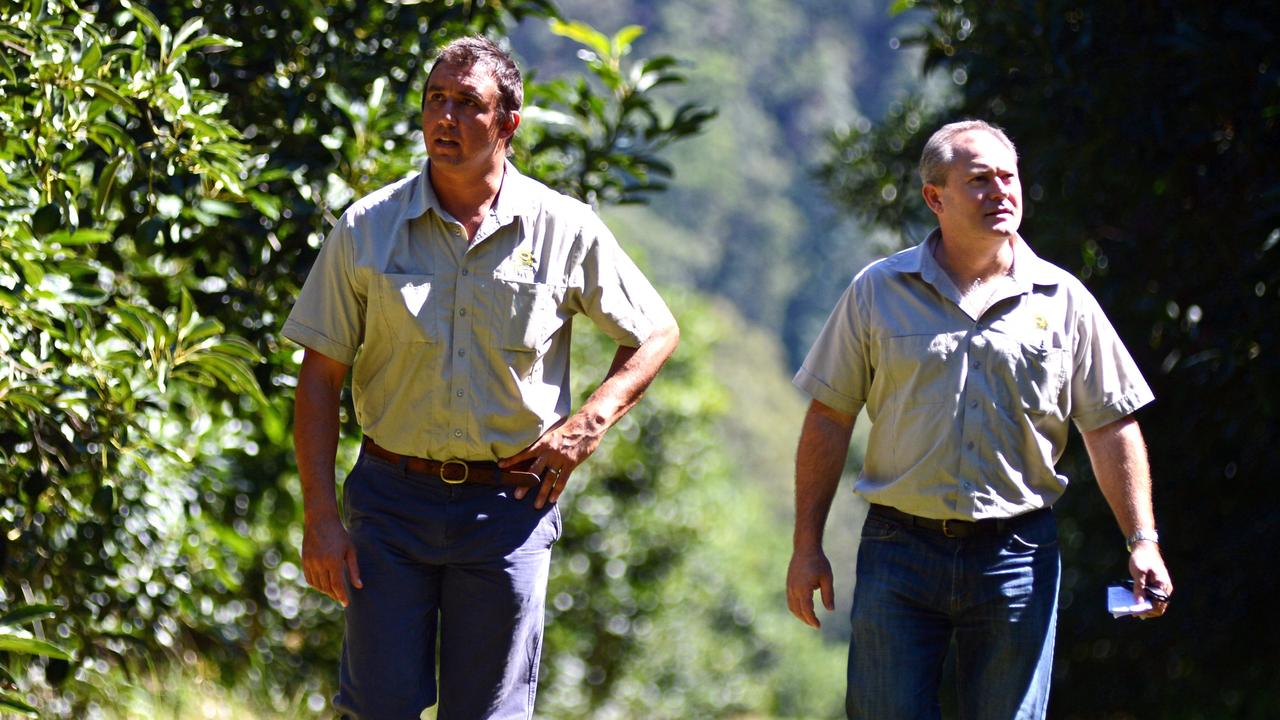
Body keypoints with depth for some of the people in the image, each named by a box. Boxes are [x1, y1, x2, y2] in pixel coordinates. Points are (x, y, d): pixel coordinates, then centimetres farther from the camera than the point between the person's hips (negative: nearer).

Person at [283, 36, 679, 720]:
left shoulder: (566, 229, -1)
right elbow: (319, 377, 1)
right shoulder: (367, 228, -1)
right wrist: (320, 516, -7)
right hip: (392, 500, 0)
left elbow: (657, 333, 11)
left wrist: (590, 420, -5)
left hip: (509, 505, 0)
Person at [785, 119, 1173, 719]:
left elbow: (1111, 427, 7)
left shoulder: (1062, 300, 5)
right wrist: (807, 548, 2)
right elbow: (828, 421, 5)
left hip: (1016, 555, 1)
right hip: (899, 552, 0)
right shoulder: (877, 292, 3)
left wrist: (1141, 542, -3)